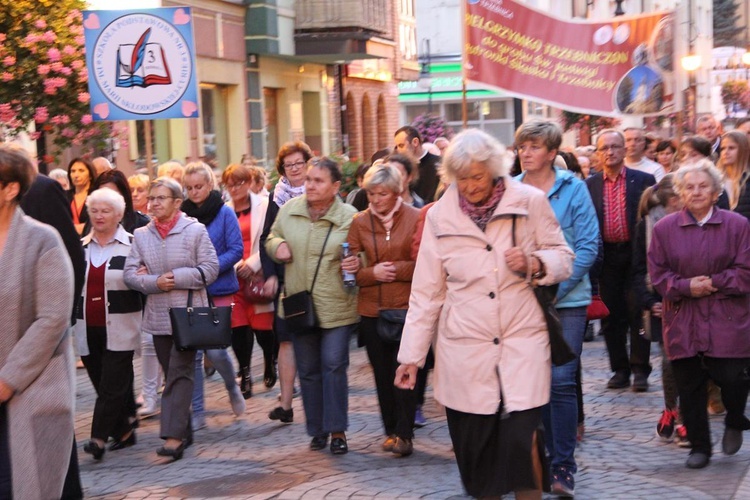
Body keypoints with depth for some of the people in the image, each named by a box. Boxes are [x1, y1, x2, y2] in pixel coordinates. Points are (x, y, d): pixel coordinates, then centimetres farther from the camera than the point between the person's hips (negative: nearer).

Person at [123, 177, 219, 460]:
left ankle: (174, 436, -12)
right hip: (158, 316, 4)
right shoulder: (141, 235, 8)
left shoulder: (195, 230, -3)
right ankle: (183, 430, 21)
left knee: (180, 373, -9)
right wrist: (155, 282, -13)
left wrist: (177, 277, -14)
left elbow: (210, 269, -7)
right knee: (171, 374, 11)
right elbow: (130, 274, 3)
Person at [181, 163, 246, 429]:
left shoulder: (224, 212, -3)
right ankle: (197, 412, 11)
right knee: (193, 352, 2)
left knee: (215, 349, -7)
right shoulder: (182, 214, 4)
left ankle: (232, 388, 24)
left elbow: (236, 250, -7)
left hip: (218, 290, -3)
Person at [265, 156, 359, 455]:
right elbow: (271, 238, 20)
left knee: (334, 365, -7)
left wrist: (357, 263, -19)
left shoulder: (350, 217, -7)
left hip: (336, 307, -4)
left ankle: (337, 430, 4)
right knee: (307, 369, 10)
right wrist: (276, 245, -3)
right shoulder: (288, 210, 3)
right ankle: (317, 430, 22)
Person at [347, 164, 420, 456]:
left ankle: (403, 434, 0)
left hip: (406, 309, -3)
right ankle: (391, 430, 21)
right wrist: (373, 273, -12)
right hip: (371, 311, 4)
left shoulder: (415, 218, -4)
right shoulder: (359, 223, 5)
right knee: (382, 374, 10)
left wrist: (394, 270, -13)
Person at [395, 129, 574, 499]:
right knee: (475, 447, 4)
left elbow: (563, 259, 6)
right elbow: (426, 292, 5)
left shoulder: (530, 203, -2)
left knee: (522, 440, -12)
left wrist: (533, 264, -16)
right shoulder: (439, 217, 2)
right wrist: (411, 355, 4)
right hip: (463, 347, 2)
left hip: (522, 339, -1)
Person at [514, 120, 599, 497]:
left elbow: (588, 245, -6)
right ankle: (545, 456, 21)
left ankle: (564, 466, 2)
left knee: (560, 381, -6)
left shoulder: (573, 189, -2)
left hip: (566, 300, -3)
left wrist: (554, 287, -14)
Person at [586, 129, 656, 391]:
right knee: (611, 317, 7)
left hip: (636, 254, -2)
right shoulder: (590, 185, 6)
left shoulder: (644, 181, 0)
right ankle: (619, 369, 16)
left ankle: (640, 370, 7)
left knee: (637, 314, 0)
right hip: (606, 257, 3)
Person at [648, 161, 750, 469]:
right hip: (683, 323, 1)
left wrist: (712, 283, -12)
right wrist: (686, 287, -14)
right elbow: (658, 275, 1)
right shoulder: (665, 228, 4)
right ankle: (699, 446, 18)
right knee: (689, 386, 4)